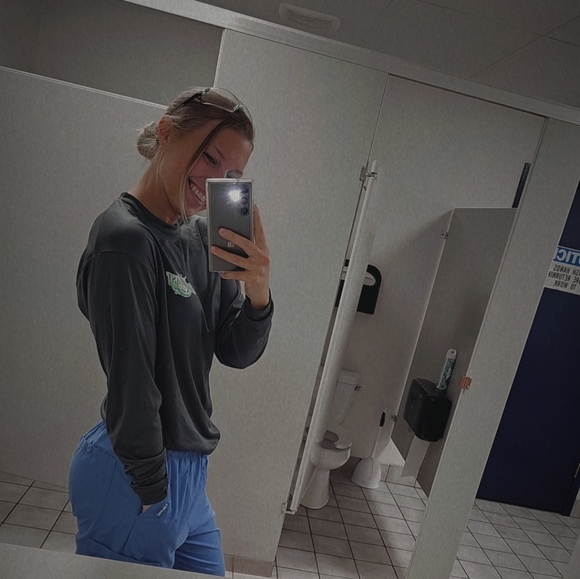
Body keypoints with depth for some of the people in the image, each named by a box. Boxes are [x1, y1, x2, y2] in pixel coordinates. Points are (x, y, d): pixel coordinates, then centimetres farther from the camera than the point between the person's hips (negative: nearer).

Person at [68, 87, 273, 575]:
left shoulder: (201, 236, 0)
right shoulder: (127, 239, -22)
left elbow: (238, 353, -2)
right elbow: (131, 384, -20)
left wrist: (258, 291, -20)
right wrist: (152, 493, -11)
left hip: (186, 472, 8)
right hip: (135, 480, -7)